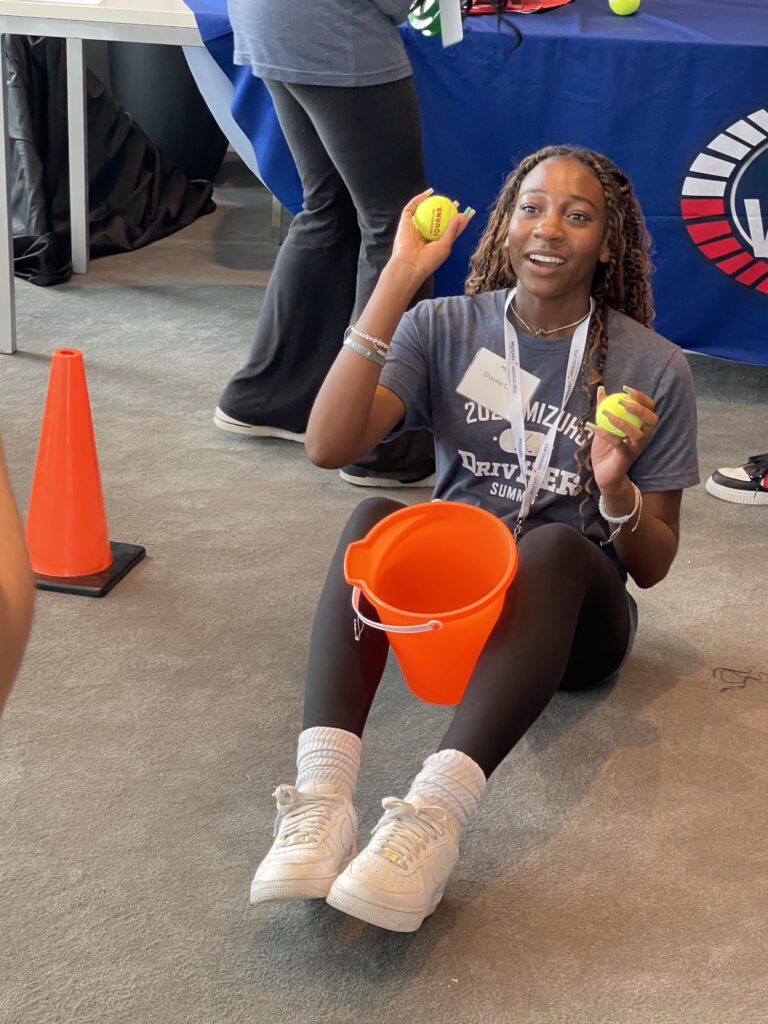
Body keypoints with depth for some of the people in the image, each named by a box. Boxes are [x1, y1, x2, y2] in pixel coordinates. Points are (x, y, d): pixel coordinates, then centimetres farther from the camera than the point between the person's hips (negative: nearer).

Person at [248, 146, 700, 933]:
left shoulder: (653, 370, -3)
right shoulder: (445, 329, 0)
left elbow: (652, 567, 0)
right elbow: (329, 446, -17)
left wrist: (616, 488, -22)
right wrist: (397, 281, -19)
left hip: (570, 617, -1)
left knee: (554, 542, -34)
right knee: (375, 516, -29)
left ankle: (434, 814, -50)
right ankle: (320, 798, -45)